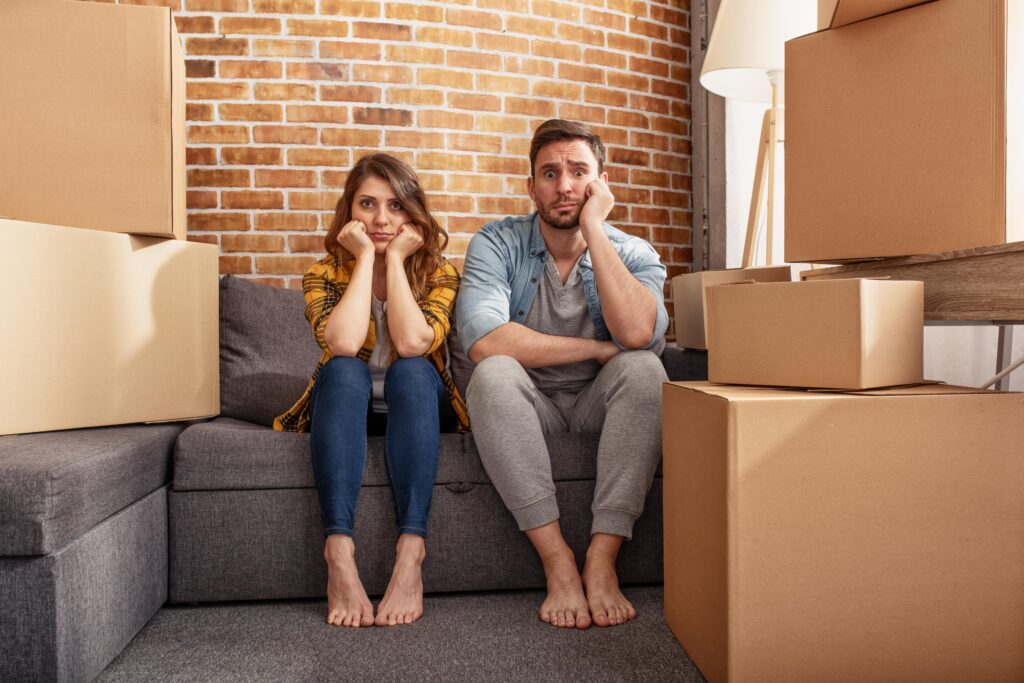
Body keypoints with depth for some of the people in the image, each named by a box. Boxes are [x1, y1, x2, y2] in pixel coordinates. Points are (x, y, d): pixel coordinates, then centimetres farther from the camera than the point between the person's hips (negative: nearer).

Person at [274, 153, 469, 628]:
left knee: (412, 369, -32)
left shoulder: (438, 272, -6)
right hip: (346, 412, 1)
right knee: (343, 370, -31)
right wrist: (366, 258, -20)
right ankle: (339, 556, -41)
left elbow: (413, 343, -27)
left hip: (417, 410, 0)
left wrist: (395, 259, -20)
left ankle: (410, 556, -40)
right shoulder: (325, 274, -5)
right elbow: (343, 343, -27)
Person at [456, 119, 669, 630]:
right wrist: (596, 348, -20)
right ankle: (556, 560, -27)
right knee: (493, 375, -32)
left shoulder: (634, 254, -4)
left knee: (643, 368, -29)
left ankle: (602, 559, -26)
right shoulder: (496, 244, -7)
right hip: (528, 406, -1)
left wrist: (593, 228, -22)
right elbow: (483, 341, -26)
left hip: (598, 404, 1)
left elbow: (637, 332, -28)